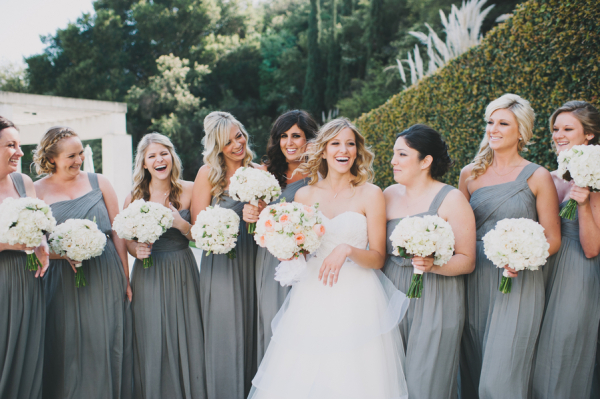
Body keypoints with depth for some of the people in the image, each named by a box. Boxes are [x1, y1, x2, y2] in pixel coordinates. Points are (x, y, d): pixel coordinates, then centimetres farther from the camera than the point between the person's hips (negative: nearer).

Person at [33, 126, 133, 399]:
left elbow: (118, 232, 7)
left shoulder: (98, 183, 7)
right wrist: (62, 252, -17)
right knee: (68, 350, 5)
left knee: (108, 345, 8)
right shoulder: (37, 190, 2)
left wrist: (126, 278, 3)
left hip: (107, 277, 1)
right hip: (63, 282, -1)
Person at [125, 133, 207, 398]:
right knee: (151, 344, 6)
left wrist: (180, 223, -17)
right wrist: (137, 250, -11)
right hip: (148, 277, 0)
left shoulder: (188, 191, -2)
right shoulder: (134, 196, 0)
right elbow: (127, 239, 10)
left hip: (182, 275, 0)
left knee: (185, 341, 5)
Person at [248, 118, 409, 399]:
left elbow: (378, 258, -2)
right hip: (312, 299, 3)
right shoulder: (304, 195, 8)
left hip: (357, 299, -2)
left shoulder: (371, 194, 0)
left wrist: (347, 250, -19)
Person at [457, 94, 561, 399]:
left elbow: (552, 239, 0)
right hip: (475, 282, 4)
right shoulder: (470, 173, 8)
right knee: (472, 372, 11)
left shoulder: (537, 177, -2)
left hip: (518, 286, -4)